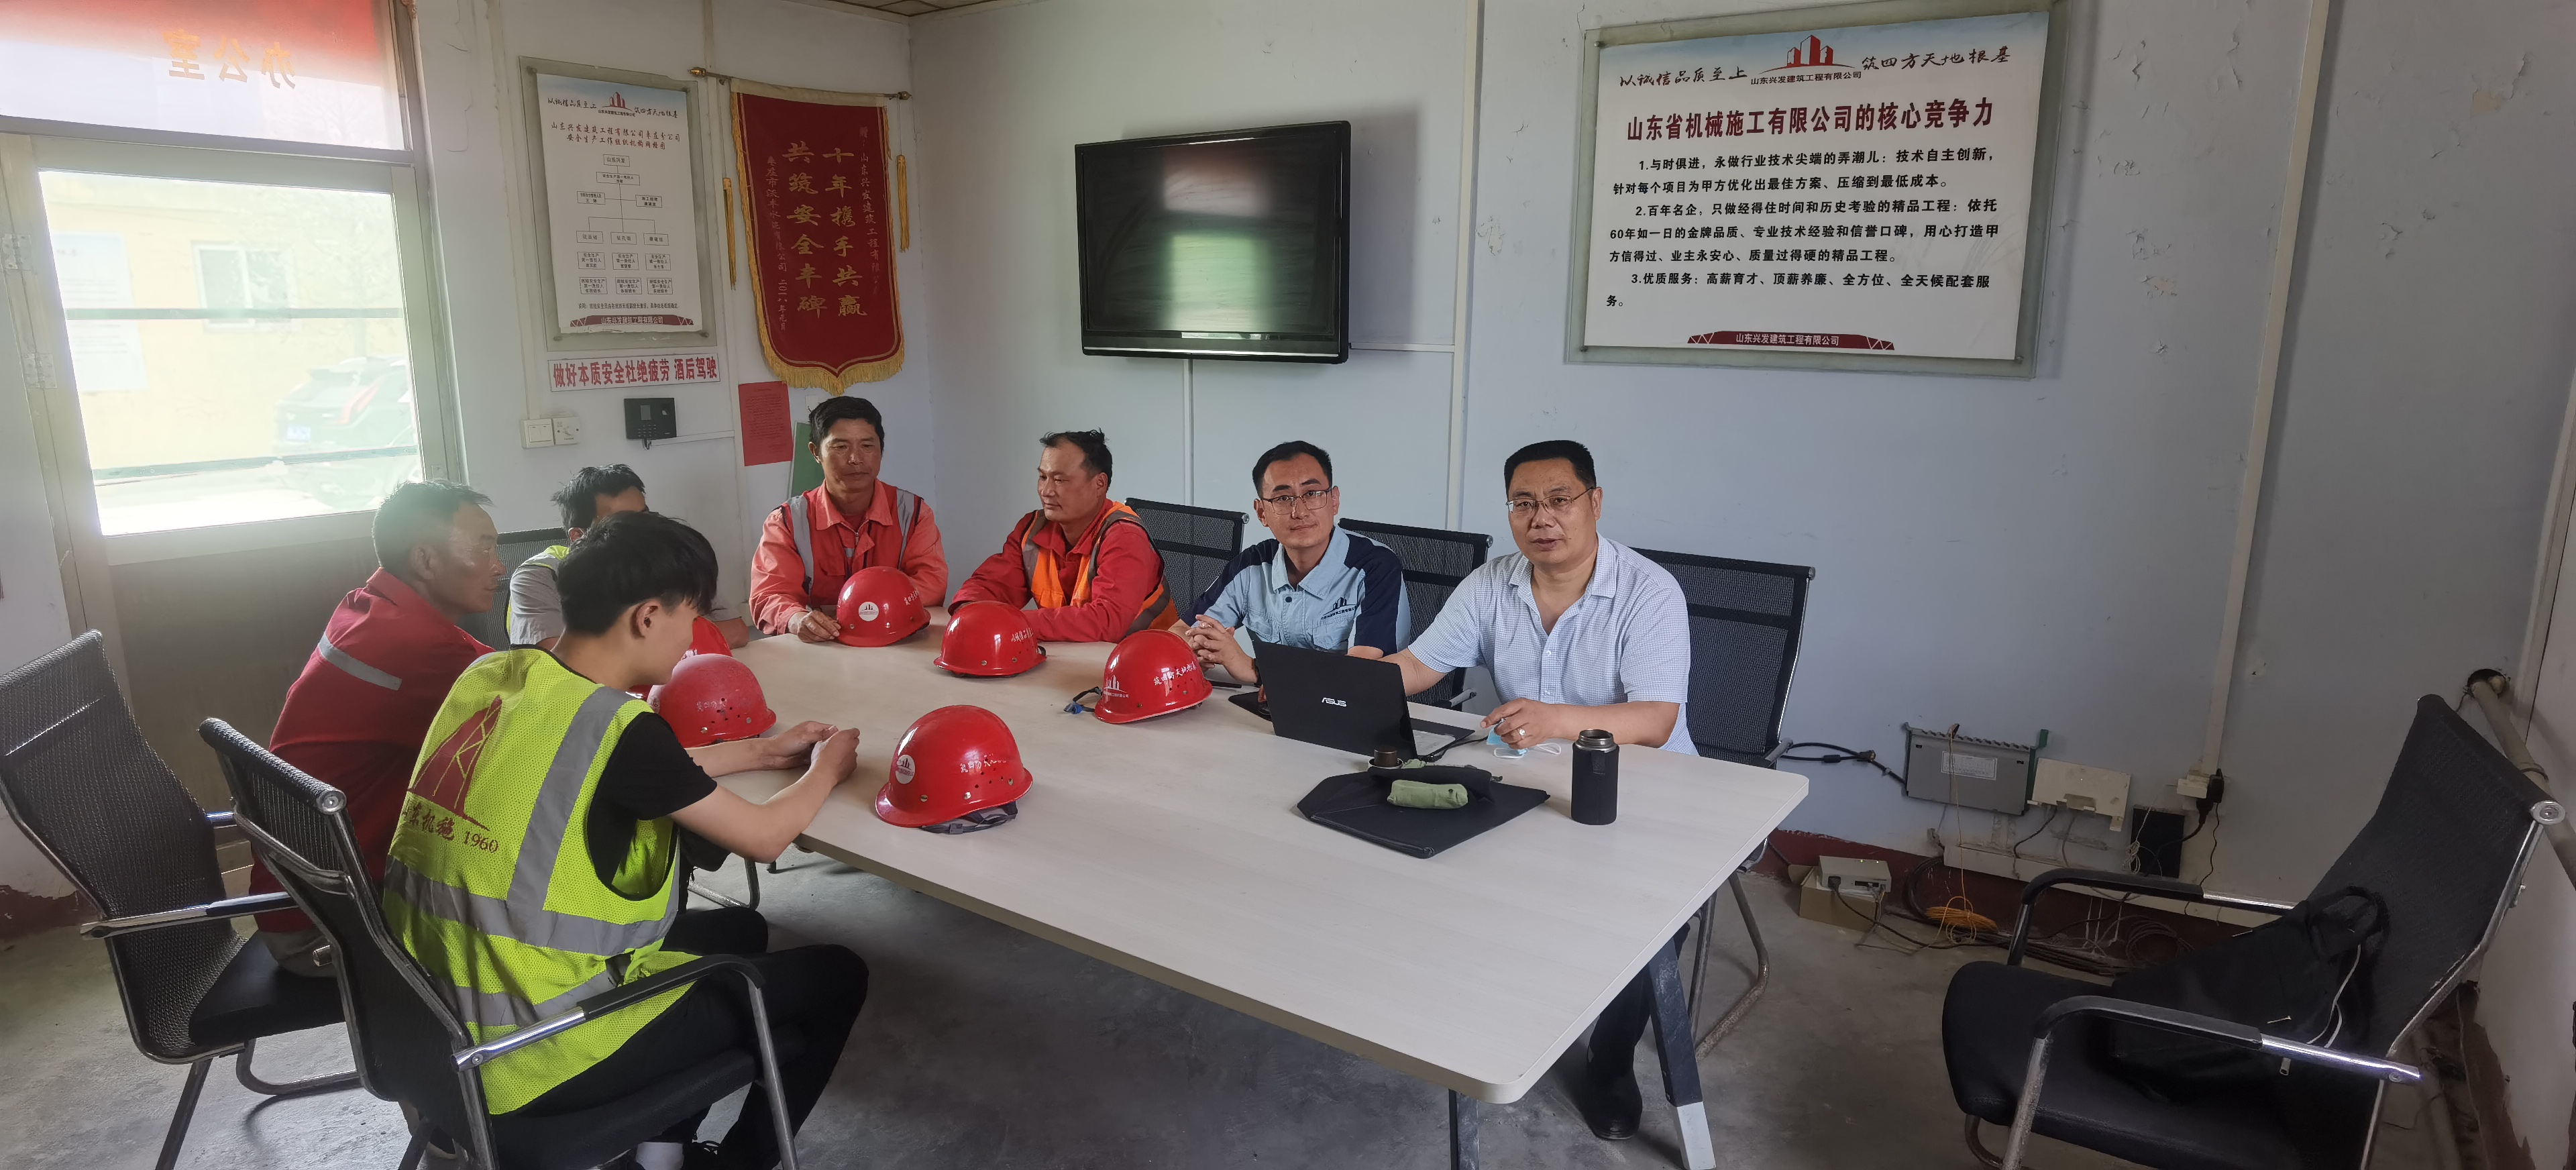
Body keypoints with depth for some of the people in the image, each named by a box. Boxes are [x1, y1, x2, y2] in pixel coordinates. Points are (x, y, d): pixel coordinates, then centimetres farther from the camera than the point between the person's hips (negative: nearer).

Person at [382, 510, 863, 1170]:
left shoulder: (491, 676, 0)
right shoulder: (616, 725, -24)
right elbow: (763, 837, -11)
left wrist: (757, 752, 19)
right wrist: (827, 769, 7)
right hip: (528, 1055, -8)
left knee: (739, 930, 25)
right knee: (834, 978, 5)